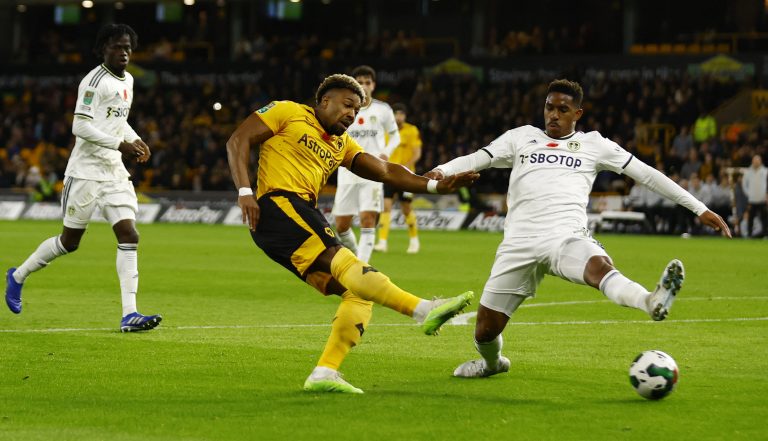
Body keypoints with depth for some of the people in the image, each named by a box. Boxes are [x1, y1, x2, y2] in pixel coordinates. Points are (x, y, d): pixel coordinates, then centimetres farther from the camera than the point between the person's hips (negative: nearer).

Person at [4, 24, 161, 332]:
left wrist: (135, 139, 11)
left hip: (114, 173, 7)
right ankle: (18, 276, 28)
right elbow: (80, 126, -21)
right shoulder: (95, 81, -14)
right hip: (86, 171, -7)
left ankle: (129, 315, -11)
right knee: (70, 241, 3)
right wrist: (119, 144, -24)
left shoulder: (127, 81, 13)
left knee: (128, 235, -7)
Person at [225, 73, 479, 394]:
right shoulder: (287, 113, 8)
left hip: (305, 217, 9)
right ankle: (424, 309, -42)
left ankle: (325, 373, -10)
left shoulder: (342, 144, 28)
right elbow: (237, 141, 1)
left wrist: (435, 186, 6)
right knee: (341, 260, -26)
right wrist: (245, 191, -13)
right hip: (277, 205, -9)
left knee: (357, 291, -4)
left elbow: (386, 172, 20)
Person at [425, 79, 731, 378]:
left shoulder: (593, 144, 16)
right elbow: (474, 160, 12)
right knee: (486, 328, 1)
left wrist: (700, 209, 14)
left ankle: (653, 303, -67)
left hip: (567, 238, -2)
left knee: (599, 266, -38)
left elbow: (647, 174, 16)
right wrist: (441, 172, -12)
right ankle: (491, 362, 37)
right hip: (519, 242, 2)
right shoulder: (521, 137, 19)